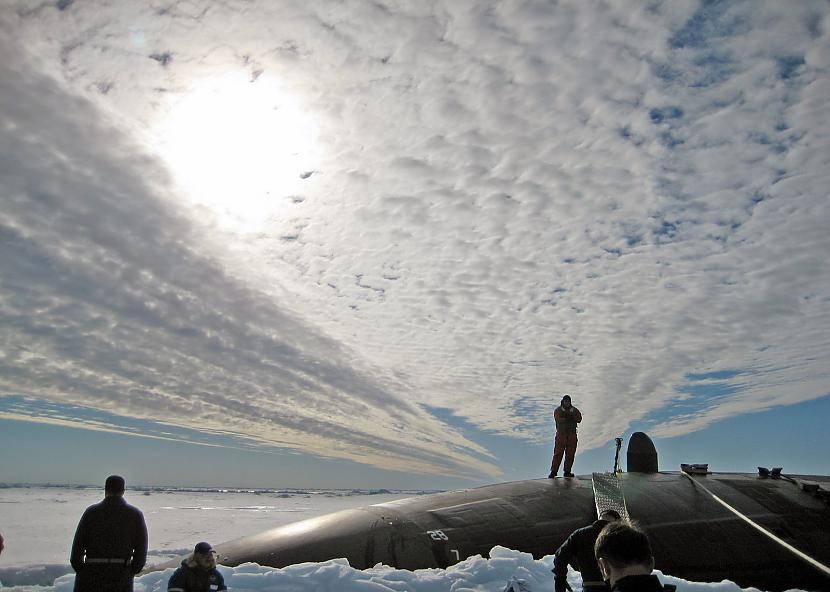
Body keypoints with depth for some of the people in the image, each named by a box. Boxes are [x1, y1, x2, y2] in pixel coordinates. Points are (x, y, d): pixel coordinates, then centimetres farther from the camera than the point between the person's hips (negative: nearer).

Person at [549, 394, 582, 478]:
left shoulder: (574, 410, 11)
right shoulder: (558, 410, 2)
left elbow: (579, 419, -5)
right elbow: (557, 419, -16)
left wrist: (571, 417, -19)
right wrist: (566, 419, -20)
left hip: (572, 434, 3)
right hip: (561, 433, -3)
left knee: (570, 453, 3)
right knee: (558, 452, -7)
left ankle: (567, 472, 11)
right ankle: (554, 471, -3)